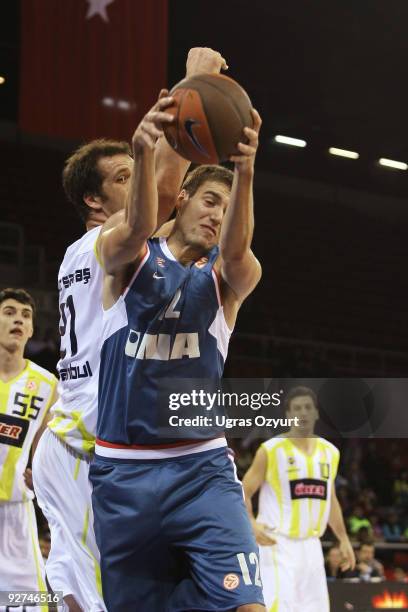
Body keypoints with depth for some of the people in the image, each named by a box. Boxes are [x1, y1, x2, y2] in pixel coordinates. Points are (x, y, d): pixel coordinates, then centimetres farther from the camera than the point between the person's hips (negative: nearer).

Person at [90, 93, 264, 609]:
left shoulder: (232, 275, 5)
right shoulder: (126, 256, 4)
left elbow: (235, 251, -19)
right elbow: (137, 231, -19)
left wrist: (245, 175, -40)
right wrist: (143, 156, -41)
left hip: (201, 468, 0)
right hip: (121, 471, 1)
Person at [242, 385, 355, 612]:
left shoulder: (329, 452, 10)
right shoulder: (271, 449, -7)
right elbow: (242, 493, -6)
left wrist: (344, 539, 18)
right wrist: (252, 524, -23)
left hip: (311, 546, 6)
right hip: (278, 544, -6)